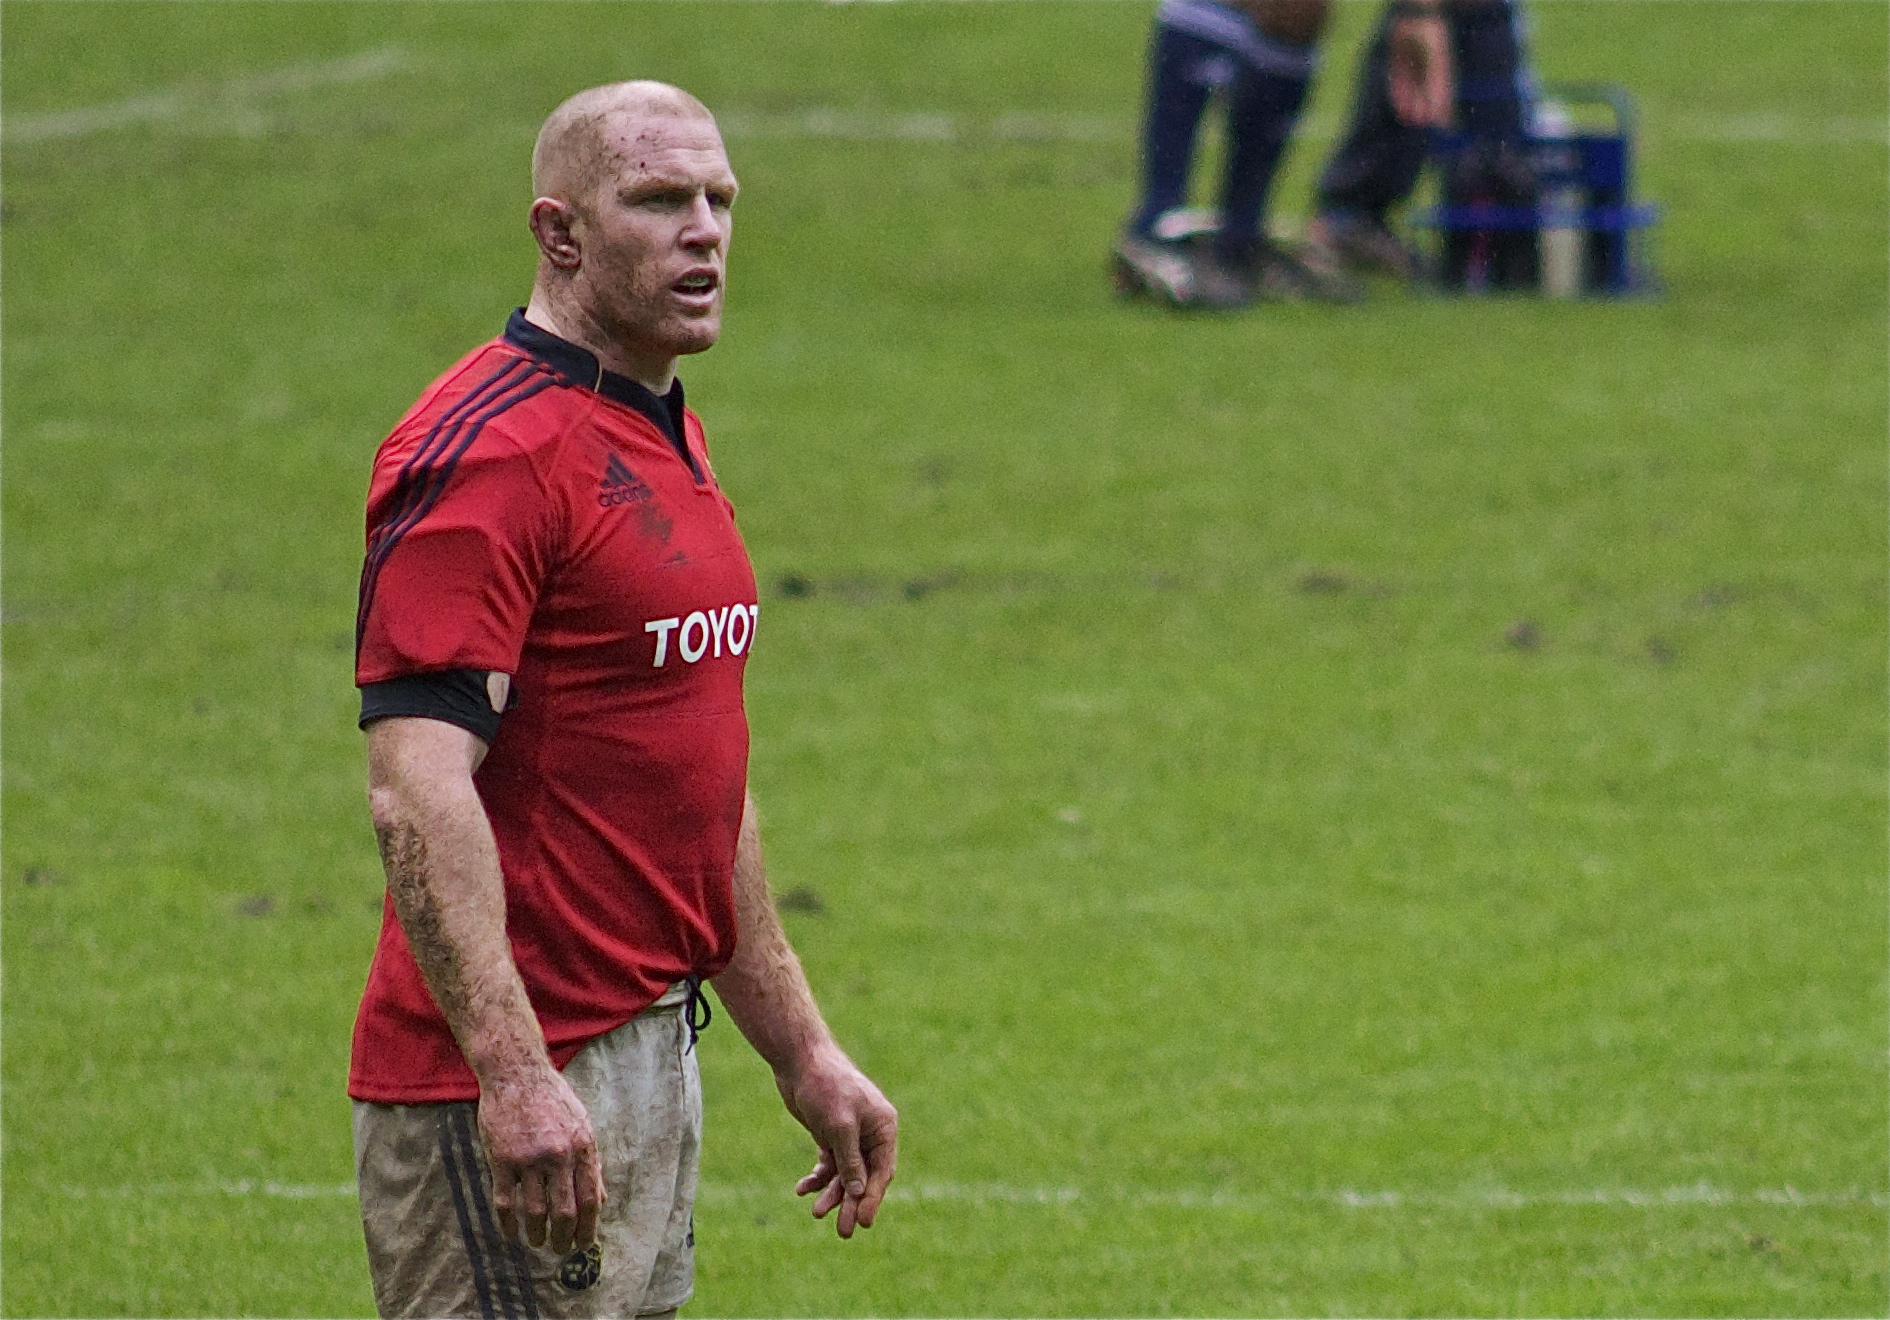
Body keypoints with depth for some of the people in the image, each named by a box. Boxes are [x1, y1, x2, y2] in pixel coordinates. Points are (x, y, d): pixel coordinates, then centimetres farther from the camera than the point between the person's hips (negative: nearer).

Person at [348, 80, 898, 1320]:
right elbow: (418, 789, -24)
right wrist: (511, 1074, -32)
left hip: (657, 1057, 10)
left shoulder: (666, 442, 16)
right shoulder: (491, 449, -15)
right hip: (518, 1087, -10)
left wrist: (802, 1050, 24)